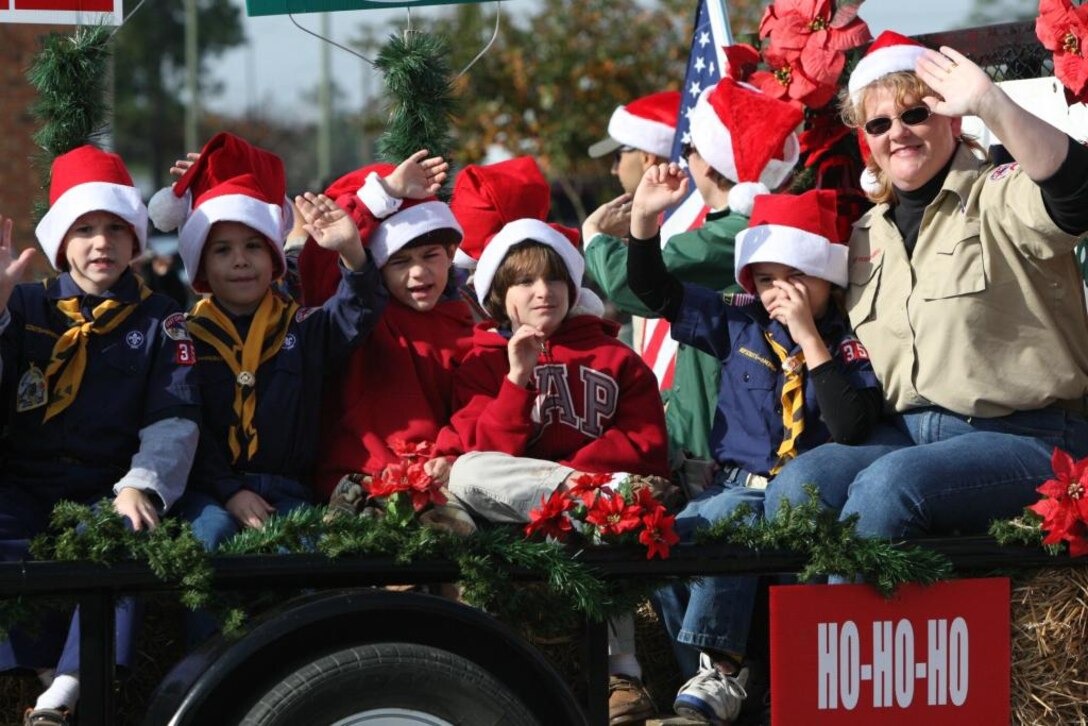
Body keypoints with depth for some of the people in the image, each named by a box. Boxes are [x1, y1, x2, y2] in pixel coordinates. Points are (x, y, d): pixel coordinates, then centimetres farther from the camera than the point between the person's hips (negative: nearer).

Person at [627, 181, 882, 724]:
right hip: (736, 485, 5)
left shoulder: (848, 342, -3)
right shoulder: (741, 324, 10)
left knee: (715, 525, -33)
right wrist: (644, 218, -3)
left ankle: (719, 673, -25)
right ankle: (719, 673, -19)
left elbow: (851, 429, -18)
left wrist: (808, 338, -17)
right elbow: (655, 292, 14)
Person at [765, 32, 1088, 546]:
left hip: (1022, 440, -6)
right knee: (797, 484, -22)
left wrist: (986, 102, -41)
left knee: (887, 485, -33)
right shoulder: (866, 235, 17)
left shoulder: (996, 200, -5)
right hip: (906, 435, 6)